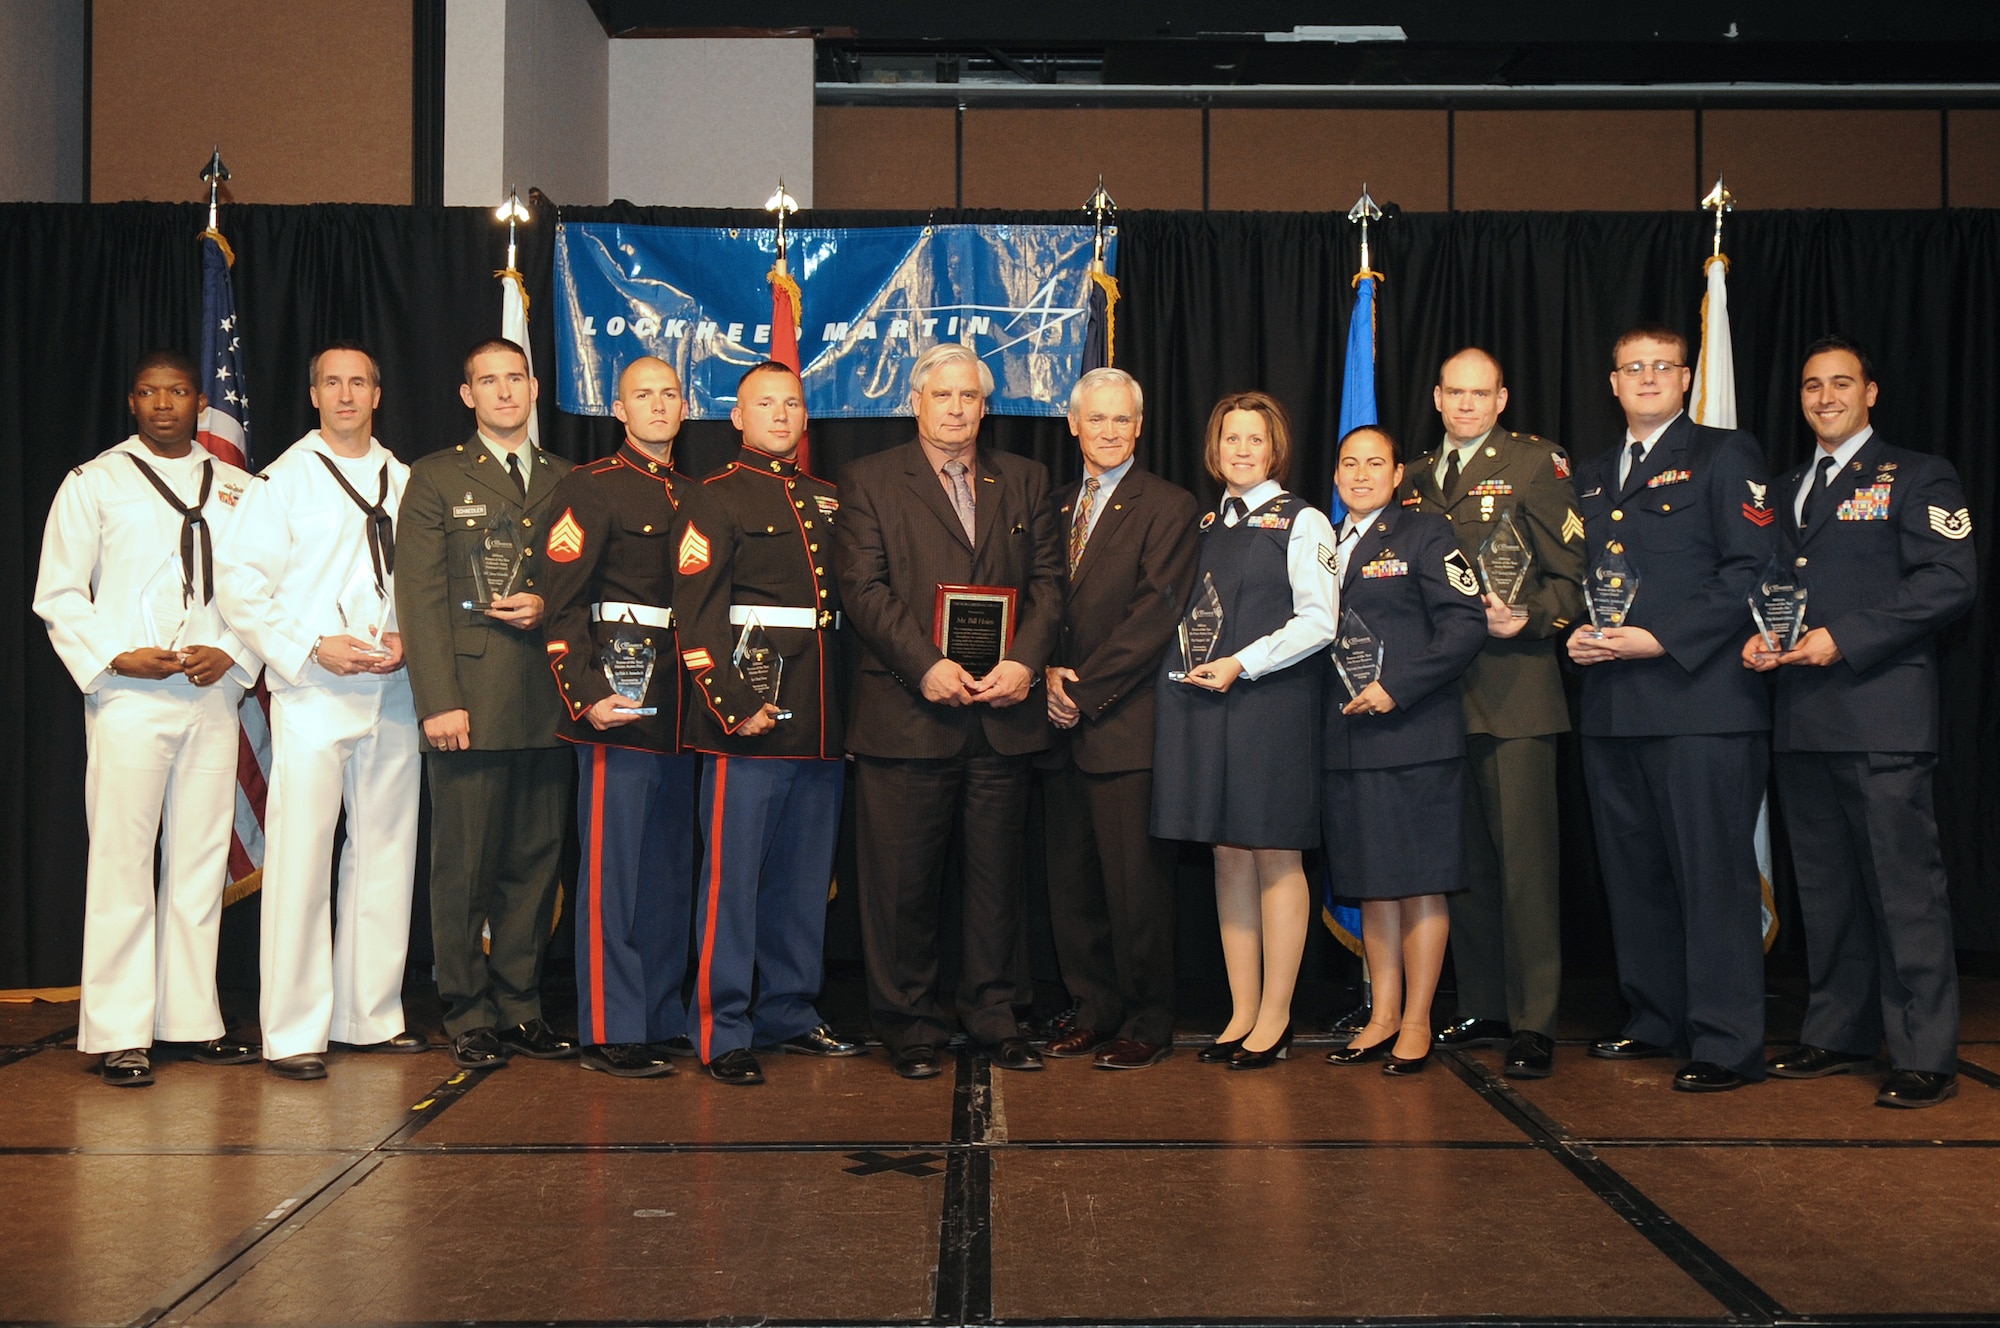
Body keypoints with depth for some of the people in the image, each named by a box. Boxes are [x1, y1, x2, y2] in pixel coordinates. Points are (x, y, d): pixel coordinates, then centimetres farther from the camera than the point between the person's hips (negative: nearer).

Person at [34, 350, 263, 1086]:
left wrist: (234, 654, -5)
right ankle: (118, 1033, 1)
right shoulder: (94, 483, 5)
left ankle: (193, 1018, 15)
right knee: (121, 860, -4)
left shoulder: (236, 488, 14)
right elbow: (58, 594, 2)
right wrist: (116, 657, -10)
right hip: (127, 698, -3)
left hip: (213, 695, 3)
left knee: (201, 858, 6)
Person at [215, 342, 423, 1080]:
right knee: (300, 858, -6)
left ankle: (370, 1016, 19)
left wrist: (410, 640, -4)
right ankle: (294, 1032, 1)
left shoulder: (405, 483, 13)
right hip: (311, 694, -4)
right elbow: (239, 582, -4)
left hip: (392, 692, 4)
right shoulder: (283, 480, 1)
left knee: (386, 853, 8)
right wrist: (311, 647, -12)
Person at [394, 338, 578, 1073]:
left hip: (547, 705, 4)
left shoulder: (565, 481, 16)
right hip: (470, 704, -3)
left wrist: (549, 608, -4)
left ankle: (521, 1006, 18)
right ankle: (469, 1016, 10)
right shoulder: (436, 477, 5)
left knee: (536, 864, 8)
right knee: (463, 867, 0)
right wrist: (439, 701, -12)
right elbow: (420, 597, -3)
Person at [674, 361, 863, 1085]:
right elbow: (696, 617, -10)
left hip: (822, 724, 6)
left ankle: (790, 1011, 24)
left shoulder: (826, 500, 17)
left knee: (805, 877, 13)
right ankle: (722, 1031, 6)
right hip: (748, 721, -6)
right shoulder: (718, 497, -2)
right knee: (732, 876, -2)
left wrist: (845, 709, 11)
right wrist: (734, 708, -16)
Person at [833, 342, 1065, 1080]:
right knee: (902, 881, 2)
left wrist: (1024, 661, -8)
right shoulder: (869, 482, 6)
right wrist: (925, 666, -15)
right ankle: (910, 1028, 14)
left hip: (1003, 712, 3)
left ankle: (994, 1018, 20)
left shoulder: (1024, 481, 16)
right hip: (906, 712, -3)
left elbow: (1047, 580, 9)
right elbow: (863, 589, -4)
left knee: (997, 876, 8)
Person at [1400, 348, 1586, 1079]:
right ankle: (1481, 1008, 22)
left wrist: (1528, 618, -20)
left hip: (1513, 689, -5)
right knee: (1462, 859, 11)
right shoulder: (1415, 477, 16)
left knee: (1524, 855, -5)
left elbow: (1570, 574, -3)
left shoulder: (1536, 463, 0)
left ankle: (1533, 1024, 1)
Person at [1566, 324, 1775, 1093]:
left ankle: (1726, 1044, 0)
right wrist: (1579, 637, 3)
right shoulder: (1591, 480, 21)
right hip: (1612, 707, 7)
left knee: (1714, 875, -5)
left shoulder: (1723, 456, 1)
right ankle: (1656, 1022, 23)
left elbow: (1753, 570, -8)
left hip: (1700, 700, -7)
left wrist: (1663, 639, -15)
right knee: (1633, 874, 11)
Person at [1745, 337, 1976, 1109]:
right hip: (1803, 719, 7)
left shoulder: (1916, 478, 1)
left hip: (1881, 715, -6)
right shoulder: (1786, 492, 22)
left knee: (1904, 885, -6)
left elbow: (1950, 581, -10)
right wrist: (1759, 639, 3)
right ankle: (1840, 1034, 21)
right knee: (1824, 885, 11)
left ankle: (1924, 1056, -1)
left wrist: (1843, 638, -16)